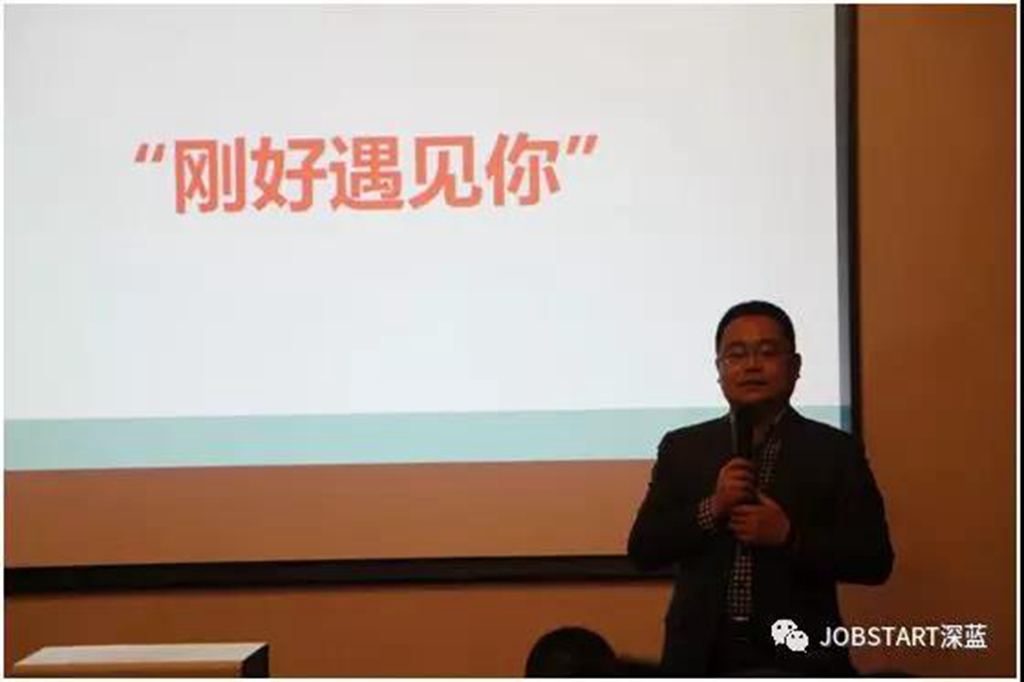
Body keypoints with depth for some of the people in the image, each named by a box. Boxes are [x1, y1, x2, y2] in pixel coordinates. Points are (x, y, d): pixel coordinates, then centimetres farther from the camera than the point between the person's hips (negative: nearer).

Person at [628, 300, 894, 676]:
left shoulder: (836, 451, 1)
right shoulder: (682, 447, 6)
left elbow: (875, 561, -4)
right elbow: (642, 549, 2)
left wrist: (788, 535, -17)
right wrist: (710, 510, -13)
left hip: (797, 657, -2)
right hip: (702, 657, 2)